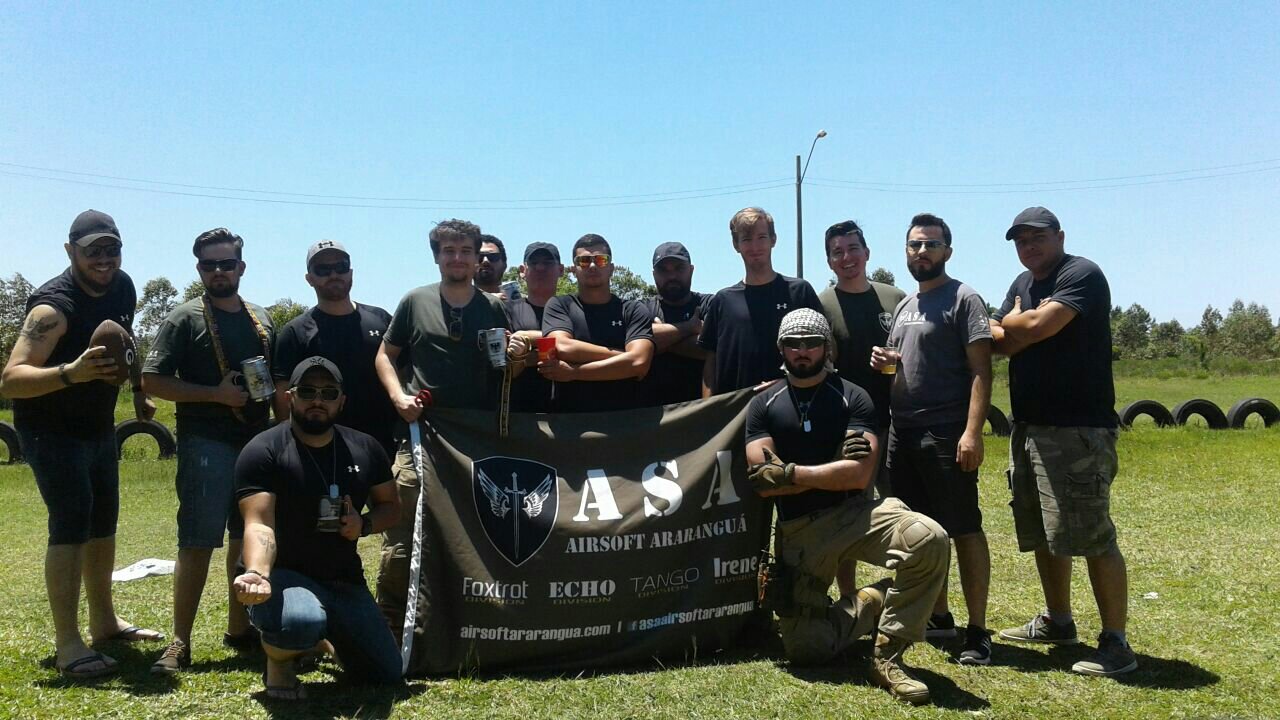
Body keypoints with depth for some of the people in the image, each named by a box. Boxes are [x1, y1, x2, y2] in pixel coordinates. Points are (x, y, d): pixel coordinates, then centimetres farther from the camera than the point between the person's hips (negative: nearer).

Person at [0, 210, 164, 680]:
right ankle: (68, 645, -12)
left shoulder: (123, 288, -4)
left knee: (104, 521, 15)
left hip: (99, 426, 8)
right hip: (51, 431, -8)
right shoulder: (54, 306, -27)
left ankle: (104, 622, 29)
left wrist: (138, 391, 17)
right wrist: (70, 373, -50)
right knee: (71, 522, -16)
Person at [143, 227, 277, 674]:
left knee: (247, 539, 12)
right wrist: (216, 394, -16)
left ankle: (239, 629, 24)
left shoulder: (262, 319, 14)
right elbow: (153, 381, -8)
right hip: (206, 444, -5)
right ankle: (180, 643, -1)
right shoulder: (185, 319, -1)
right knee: (197, 542, -8)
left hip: (258, 441, 6)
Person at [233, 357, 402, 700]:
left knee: (388, 675, 8)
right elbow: (260, 525, -25)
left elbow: (390, 504, 14)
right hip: (284, 575, -5)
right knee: (303, 621, -41)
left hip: (345, 581, 5)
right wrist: (258, 574, -46)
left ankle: (329, 636, 39)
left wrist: (365, 525, -10)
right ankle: (279, 658, -2)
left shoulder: (366, 448, 2)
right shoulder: (262, 451, -14)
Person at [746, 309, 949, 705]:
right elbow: (763, 483, -7)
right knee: (805, 648, -9)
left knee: (930, 540, -31)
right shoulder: (763, 405, 5)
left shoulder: (852, 398, 2)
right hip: (799, 530, 1)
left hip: (857, 512, -1)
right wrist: (833, 471, -10)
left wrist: (790, 472, -10)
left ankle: (888, 656, -15)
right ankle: (871, 604, 21)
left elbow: (858, 476, -11)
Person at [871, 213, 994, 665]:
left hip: (946, 434, -8)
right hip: (902, 432, 8)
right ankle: (939, 618, 26)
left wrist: (972, 431, -22)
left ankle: (977, 631, 3)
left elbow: (980, 369, -12)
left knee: (964, 530, -3)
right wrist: (883, 361, 5)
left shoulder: (963, 299, -4)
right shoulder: (904, 305, 19)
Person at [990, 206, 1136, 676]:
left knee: (1092, 536, -8)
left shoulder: (1081, 275, -8)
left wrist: (1011, 321, 1)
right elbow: (998, 343, 12)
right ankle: (1057, 621, 31)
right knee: (1042, 533, 17)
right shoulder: (1022, 283, 18)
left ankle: (1116, 643, 0)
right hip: (1028, 425, 9)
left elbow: (1039, 324, -21)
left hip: (1078, 428, -9)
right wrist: (1024, 327, -9)